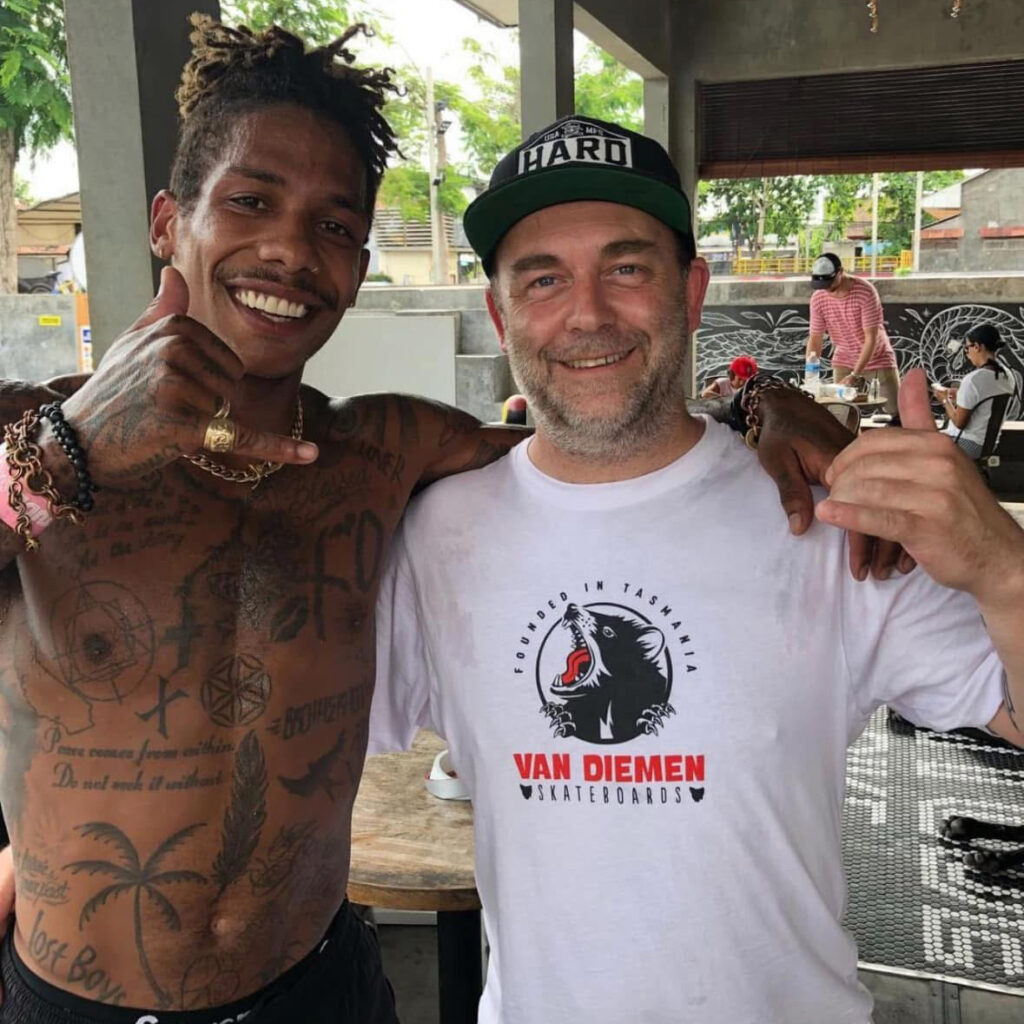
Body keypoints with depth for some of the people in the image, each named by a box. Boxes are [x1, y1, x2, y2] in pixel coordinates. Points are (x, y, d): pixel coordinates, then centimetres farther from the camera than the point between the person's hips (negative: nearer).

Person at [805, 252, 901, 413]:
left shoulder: (865, 291, -24)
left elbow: (871, 338, -25)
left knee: (897, 414, -2)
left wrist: (855, 375, -30)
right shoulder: (818, 298, -12)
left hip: (878, 360, -3)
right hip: (844, 363, 3)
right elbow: (815, 339, -5)